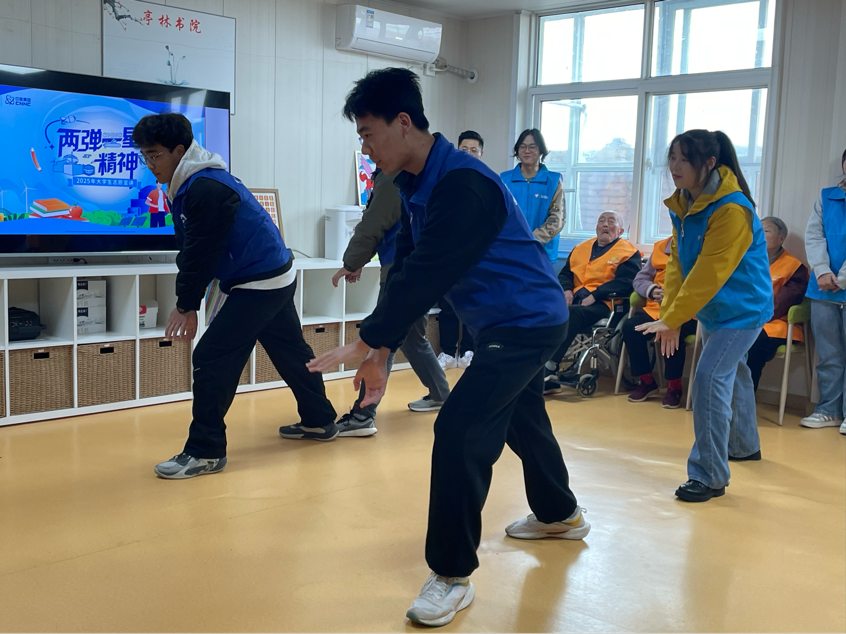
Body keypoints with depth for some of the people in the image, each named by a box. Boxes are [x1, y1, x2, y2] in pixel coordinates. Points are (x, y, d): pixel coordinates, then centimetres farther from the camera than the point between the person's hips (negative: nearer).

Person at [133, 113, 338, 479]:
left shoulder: (206, 189, -23)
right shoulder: (188, 185, 9)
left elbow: (202, 253, -21)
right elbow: (191, 251, 10)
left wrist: (186, 306, -11)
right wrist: (186, 302, 3)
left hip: (261, 283, -11)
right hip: (276, 278, 11)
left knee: (212, 359, -11)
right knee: (290, 352, 22)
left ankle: (205, 452, -6)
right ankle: (320, 422, 37)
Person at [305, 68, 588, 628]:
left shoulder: (463, 184, -26)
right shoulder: (418, 186, 4)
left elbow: (427, 275, -30)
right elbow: (407, 269, 4)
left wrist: (368, 342, -26)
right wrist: (382, 350, -3)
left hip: (527, 323, -10)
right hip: (513, 323, 10)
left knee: (460, 434, -16)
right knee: (520, 419, 26)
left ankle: (453, 576, -4)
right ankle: (561, 515, 49)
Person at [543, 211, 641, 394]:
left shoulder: (629, 252, 6)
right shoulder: (581, 248, 25)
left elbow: (624, 282, -9)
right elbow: (565, 274, 24)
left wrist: (594, 296, -18)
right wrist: (567, 290, 0)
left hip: (603, 304, -5)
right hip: (575, 299, 5)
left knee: (570, 313, -36)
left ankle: (550, 368, -34)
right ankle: (550, 378, -31)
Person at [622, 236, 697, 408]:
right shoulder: (660, 247, 11)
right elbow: (640, 278, 11)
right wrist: (652, 290, -11)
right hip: (657, 309, 5)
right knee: (630, 327, -20)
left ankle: (675, 386, -13)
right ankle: (647, 380, -1)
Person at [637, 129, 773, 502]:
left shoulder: (732, 209, -27)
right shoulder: (682, 205, -1)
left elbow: (709, 274, -29)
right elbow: (677, 262, -2)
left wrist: (673, 320, -27)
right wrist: (669, 315, -10)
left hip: (742, 308, -9)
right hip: (712, 309, 9)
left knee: (710, 380, -16)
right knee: (730, 372, 23)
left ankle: (708, 477, -8)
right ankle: (745, 445, 45)